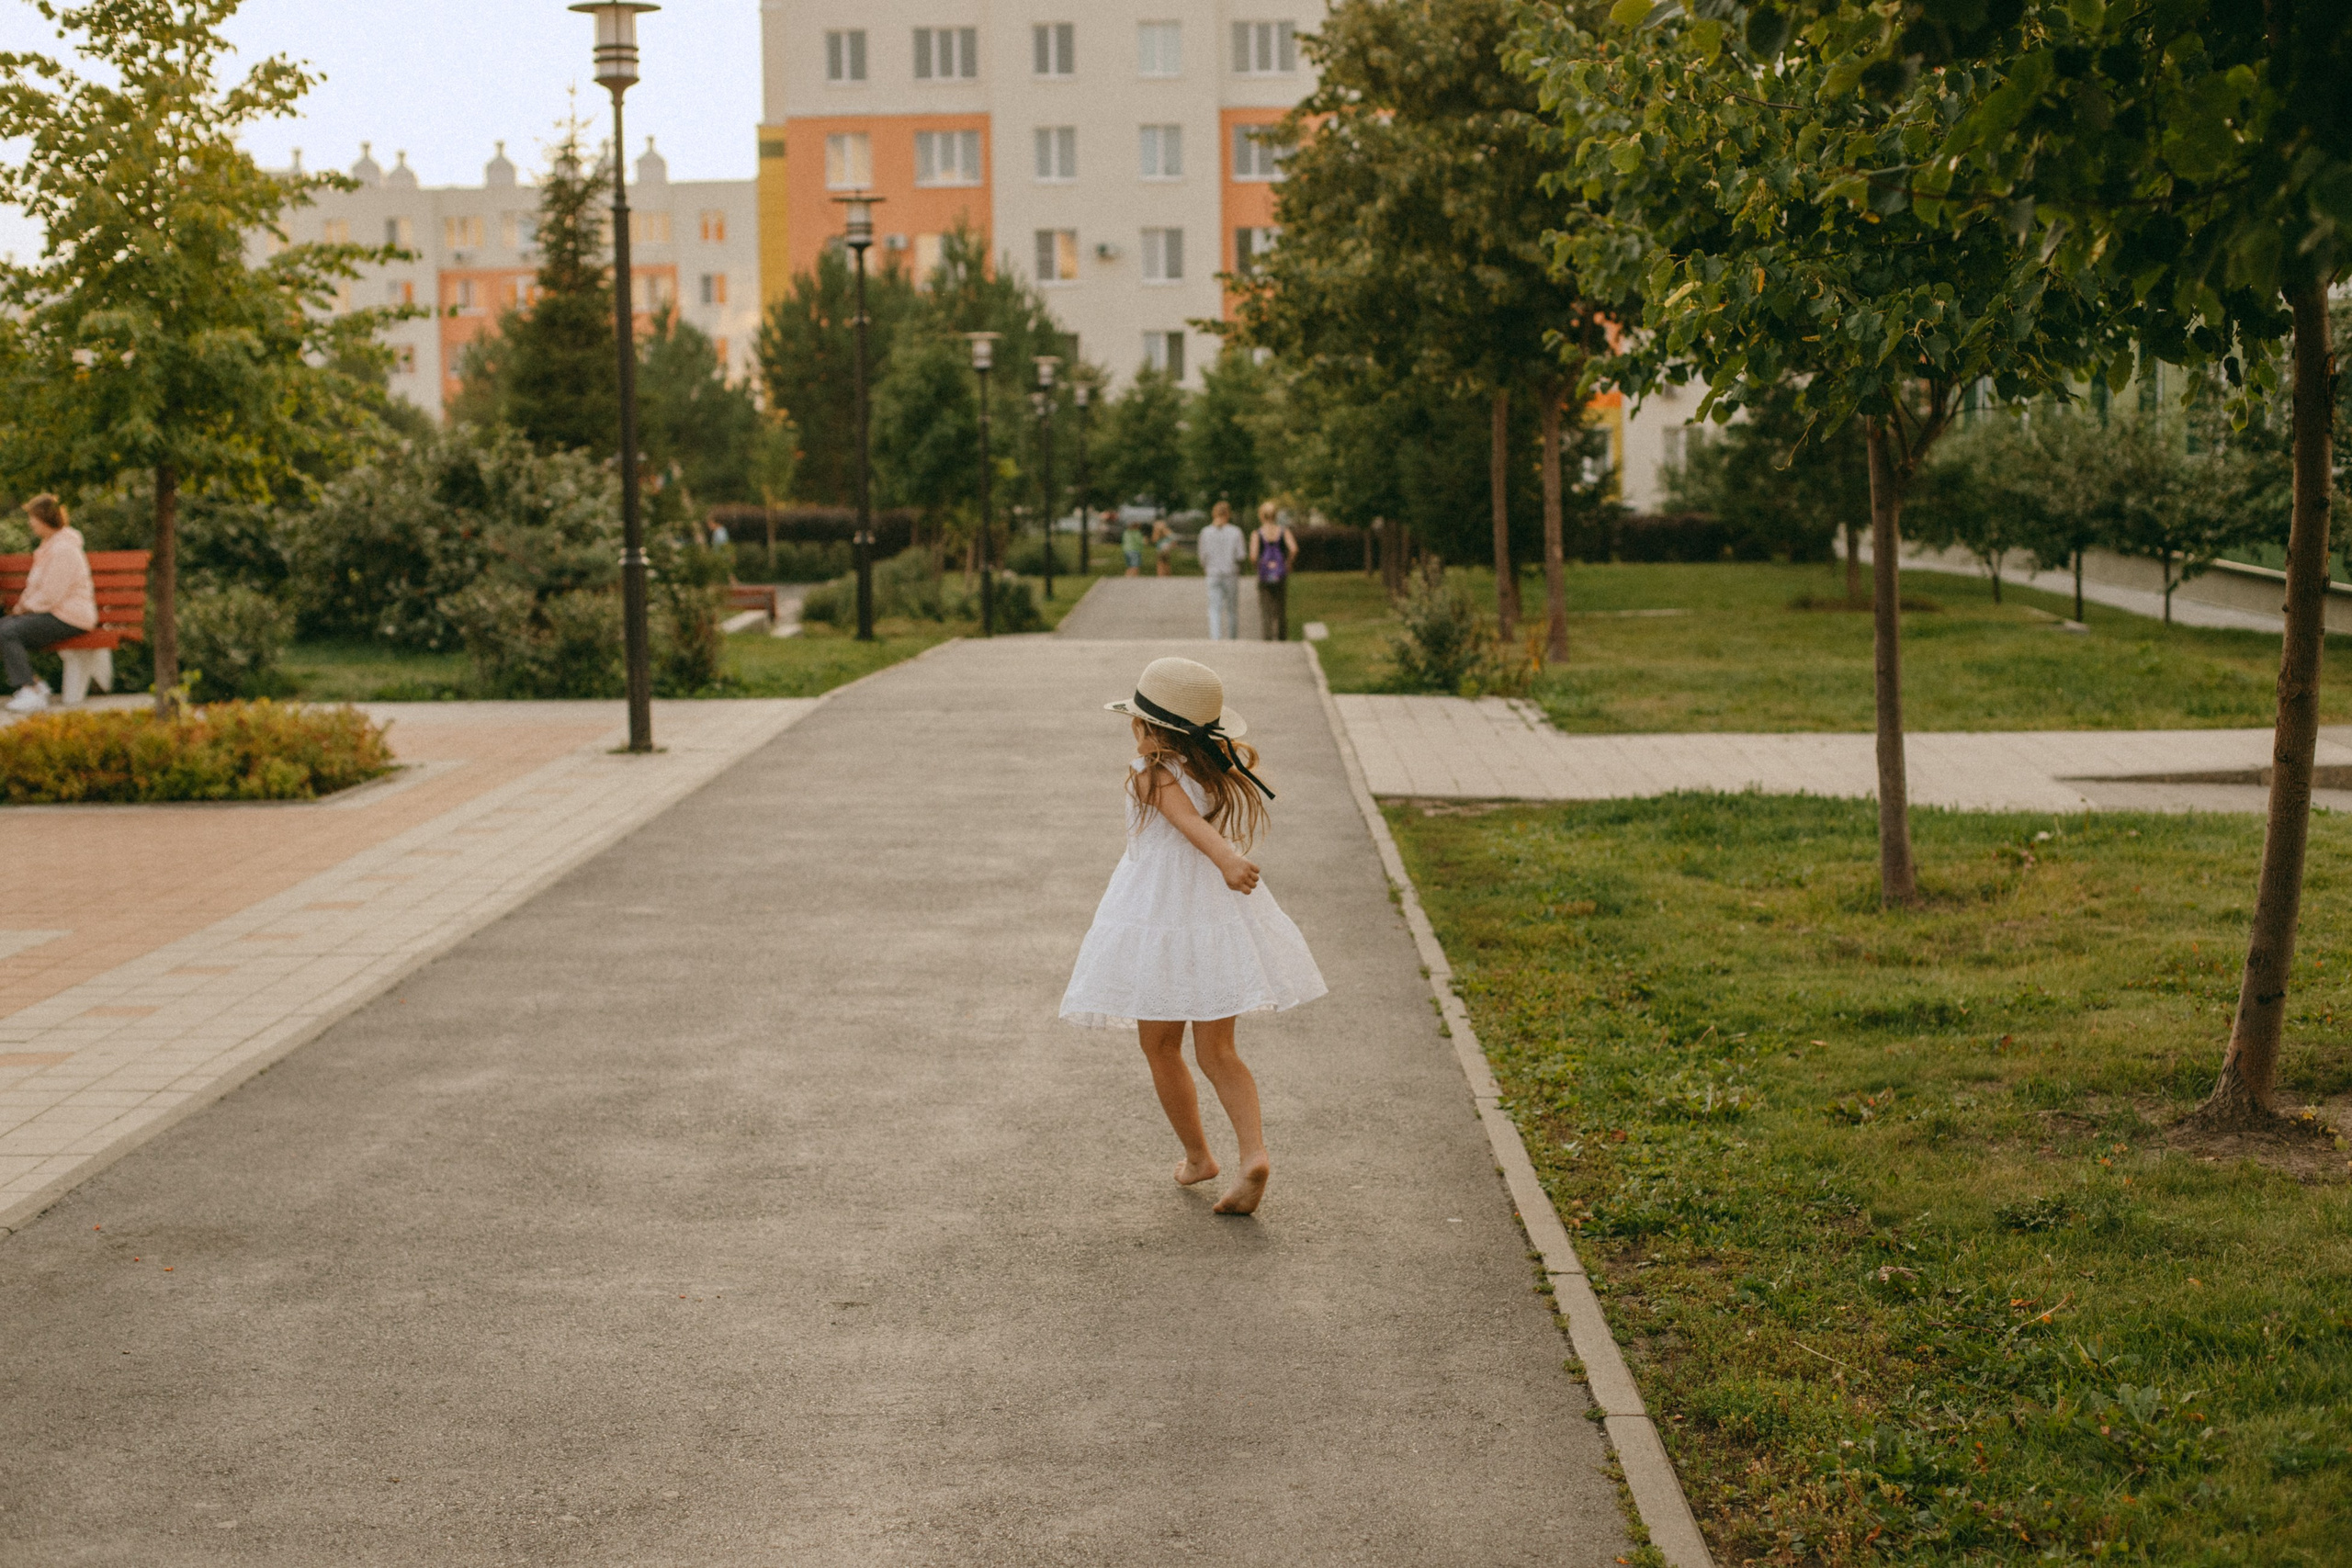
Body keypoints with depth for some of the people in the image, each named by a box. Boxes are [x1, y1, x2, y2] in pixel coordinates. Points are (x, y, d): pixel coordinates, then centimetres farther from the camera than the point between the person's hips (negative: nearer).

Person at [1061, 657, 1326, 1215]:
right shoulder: (1228, 769, 2)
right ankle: (1254, 1152, -11)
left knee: (1160, 1047, 14)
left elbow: (1190, 820, -33)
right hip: (1220, 919, 6)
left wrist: (1225, 858, -49)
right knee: (1216, 1050, 9)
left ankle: (1197, 1156, 22)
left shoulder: (1151, 774, -15)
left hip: (1156, 923, -5)